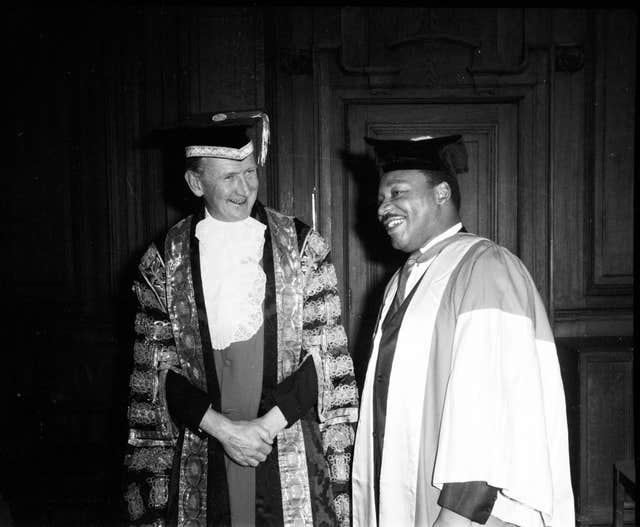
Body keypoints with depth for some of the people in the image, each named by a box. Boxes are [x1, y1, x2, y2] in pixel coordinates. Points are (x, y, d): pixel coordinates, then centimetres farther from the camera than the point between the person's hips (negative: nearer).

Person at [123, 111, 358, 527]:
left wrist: (268, 423, -11)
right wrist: (221, 427, -10)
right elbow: (156, 368, 0)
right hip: (201, 454, 1)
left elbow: (327, 355, -3)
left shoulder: (302, 246, -1)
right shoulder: (165, 260, 1)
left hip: (290, 446, 0)